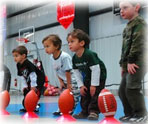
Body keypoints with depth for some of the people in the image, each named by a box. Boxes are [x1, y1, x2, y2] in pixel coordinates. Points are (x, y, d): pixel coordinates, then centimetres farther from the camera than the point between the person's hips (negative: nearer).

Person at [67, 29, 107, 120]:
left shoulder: (89, 54, -32)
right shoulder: (75, 58, -8)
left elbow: (96, 69, -30)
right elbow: (77, 72, 0)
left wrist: (94, 85, -27)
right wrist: (81, 85, -6)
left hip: (99, 76, -7)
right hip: (88, 77, 8)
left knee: (95, 93, -14)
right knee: (84, 94, 7)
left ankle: (94, 111, -8)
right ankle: (85, 112, 16)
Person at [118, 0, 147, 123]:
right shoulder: (128, 27, 21)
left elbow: (138, 43, -18)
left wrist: (131, 61, -20)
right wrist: (123, 65, 19)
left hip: (136, 63, -10)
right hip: (128, 64, 10)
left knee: (132, 88, -14)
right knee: (123, 90, 10)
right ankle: (129, 113, 18)